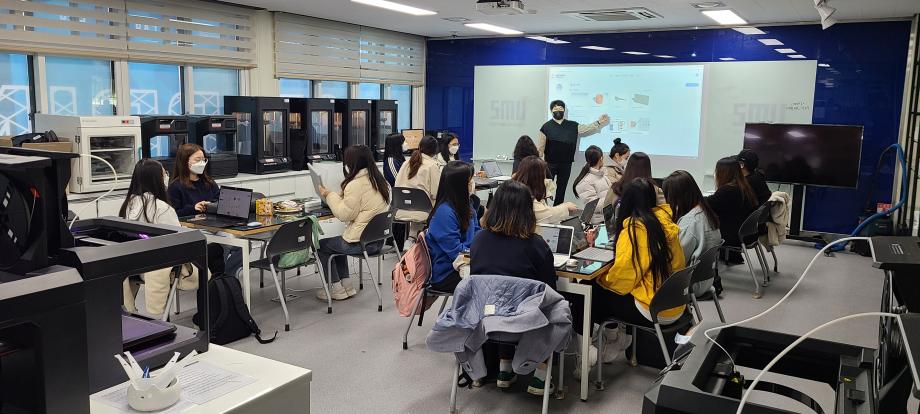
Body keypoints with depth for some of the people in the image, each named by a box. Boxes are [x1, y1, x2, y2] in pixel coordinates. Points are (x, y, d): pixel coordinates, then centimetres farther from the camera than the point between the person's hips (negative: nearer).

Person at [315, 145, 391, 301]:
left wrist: (329, 195, -5)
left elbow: (344, 214, -15)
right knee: (339, 243, 31)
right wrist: (338, 196, 10)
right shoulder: (379, 180, 7)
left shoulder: (356, 184, -20)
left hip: (360, 242, -9)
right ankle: (346, 285, 29)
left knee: (321, 246, 13)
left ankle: (336, 289, 18)